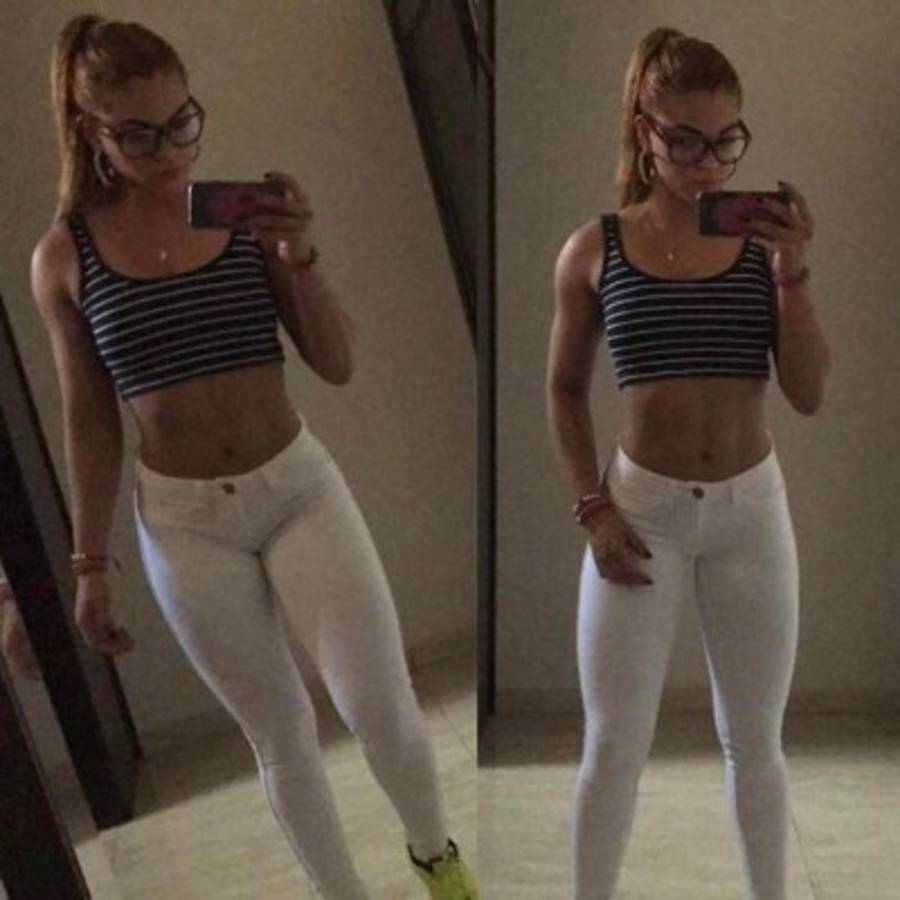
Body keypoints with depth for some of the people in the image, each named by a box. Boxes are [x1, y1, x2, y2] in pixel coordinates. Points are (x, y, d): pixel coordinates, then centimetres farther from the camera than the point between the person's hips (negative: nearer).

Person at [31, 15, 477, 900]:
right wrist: (90, 564, 6)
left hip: (298, 486, 0)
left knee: (383, 713, -2)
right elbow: (87, 419, 2)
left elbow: (337, 365, -5)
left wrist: (299, 256, -21)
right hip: (181, 518, 0)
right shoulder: (64, 255, -6)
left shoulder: (247, 212, -6)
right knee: (281, 735, 12)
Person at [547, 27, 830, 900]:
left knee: (755, 738, 15)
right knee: (614, 742, 7)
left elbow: (809, 394, -4)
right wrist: (593, 508, -4)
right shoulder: (593, 251, -4)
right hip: (640, 508, -1)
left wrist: (791, 270, -14)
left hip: (751, 507, 2)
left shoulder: (764, 243, -1)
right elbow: (564, 390, 4)